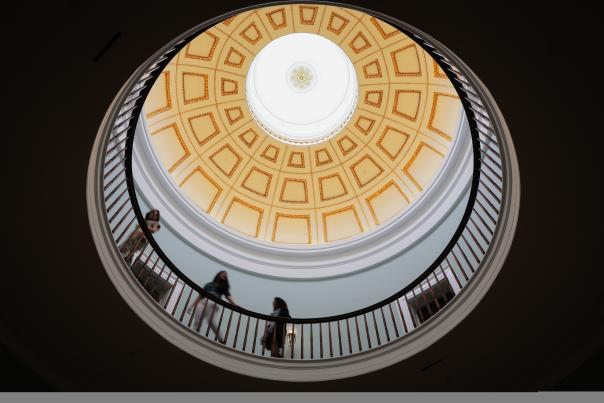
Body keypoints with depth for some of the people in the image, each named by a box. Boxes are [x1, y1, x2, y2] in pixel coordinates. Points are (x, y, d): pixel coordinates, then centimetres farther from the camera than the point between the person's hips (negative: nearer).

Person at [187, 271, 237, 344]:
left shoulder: (224, 286, 26)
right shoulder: (209, 284, 31)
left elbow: (228, 296, 9)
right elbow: (200, 295, 29)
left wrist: (235, 305, -9)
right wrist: (192, 305, 21)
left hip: (213, 304, -3)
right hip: (202, 302, 4)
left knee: (211, 322, -27)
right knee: (196, 322, -14)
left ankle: (221, 340, -29)